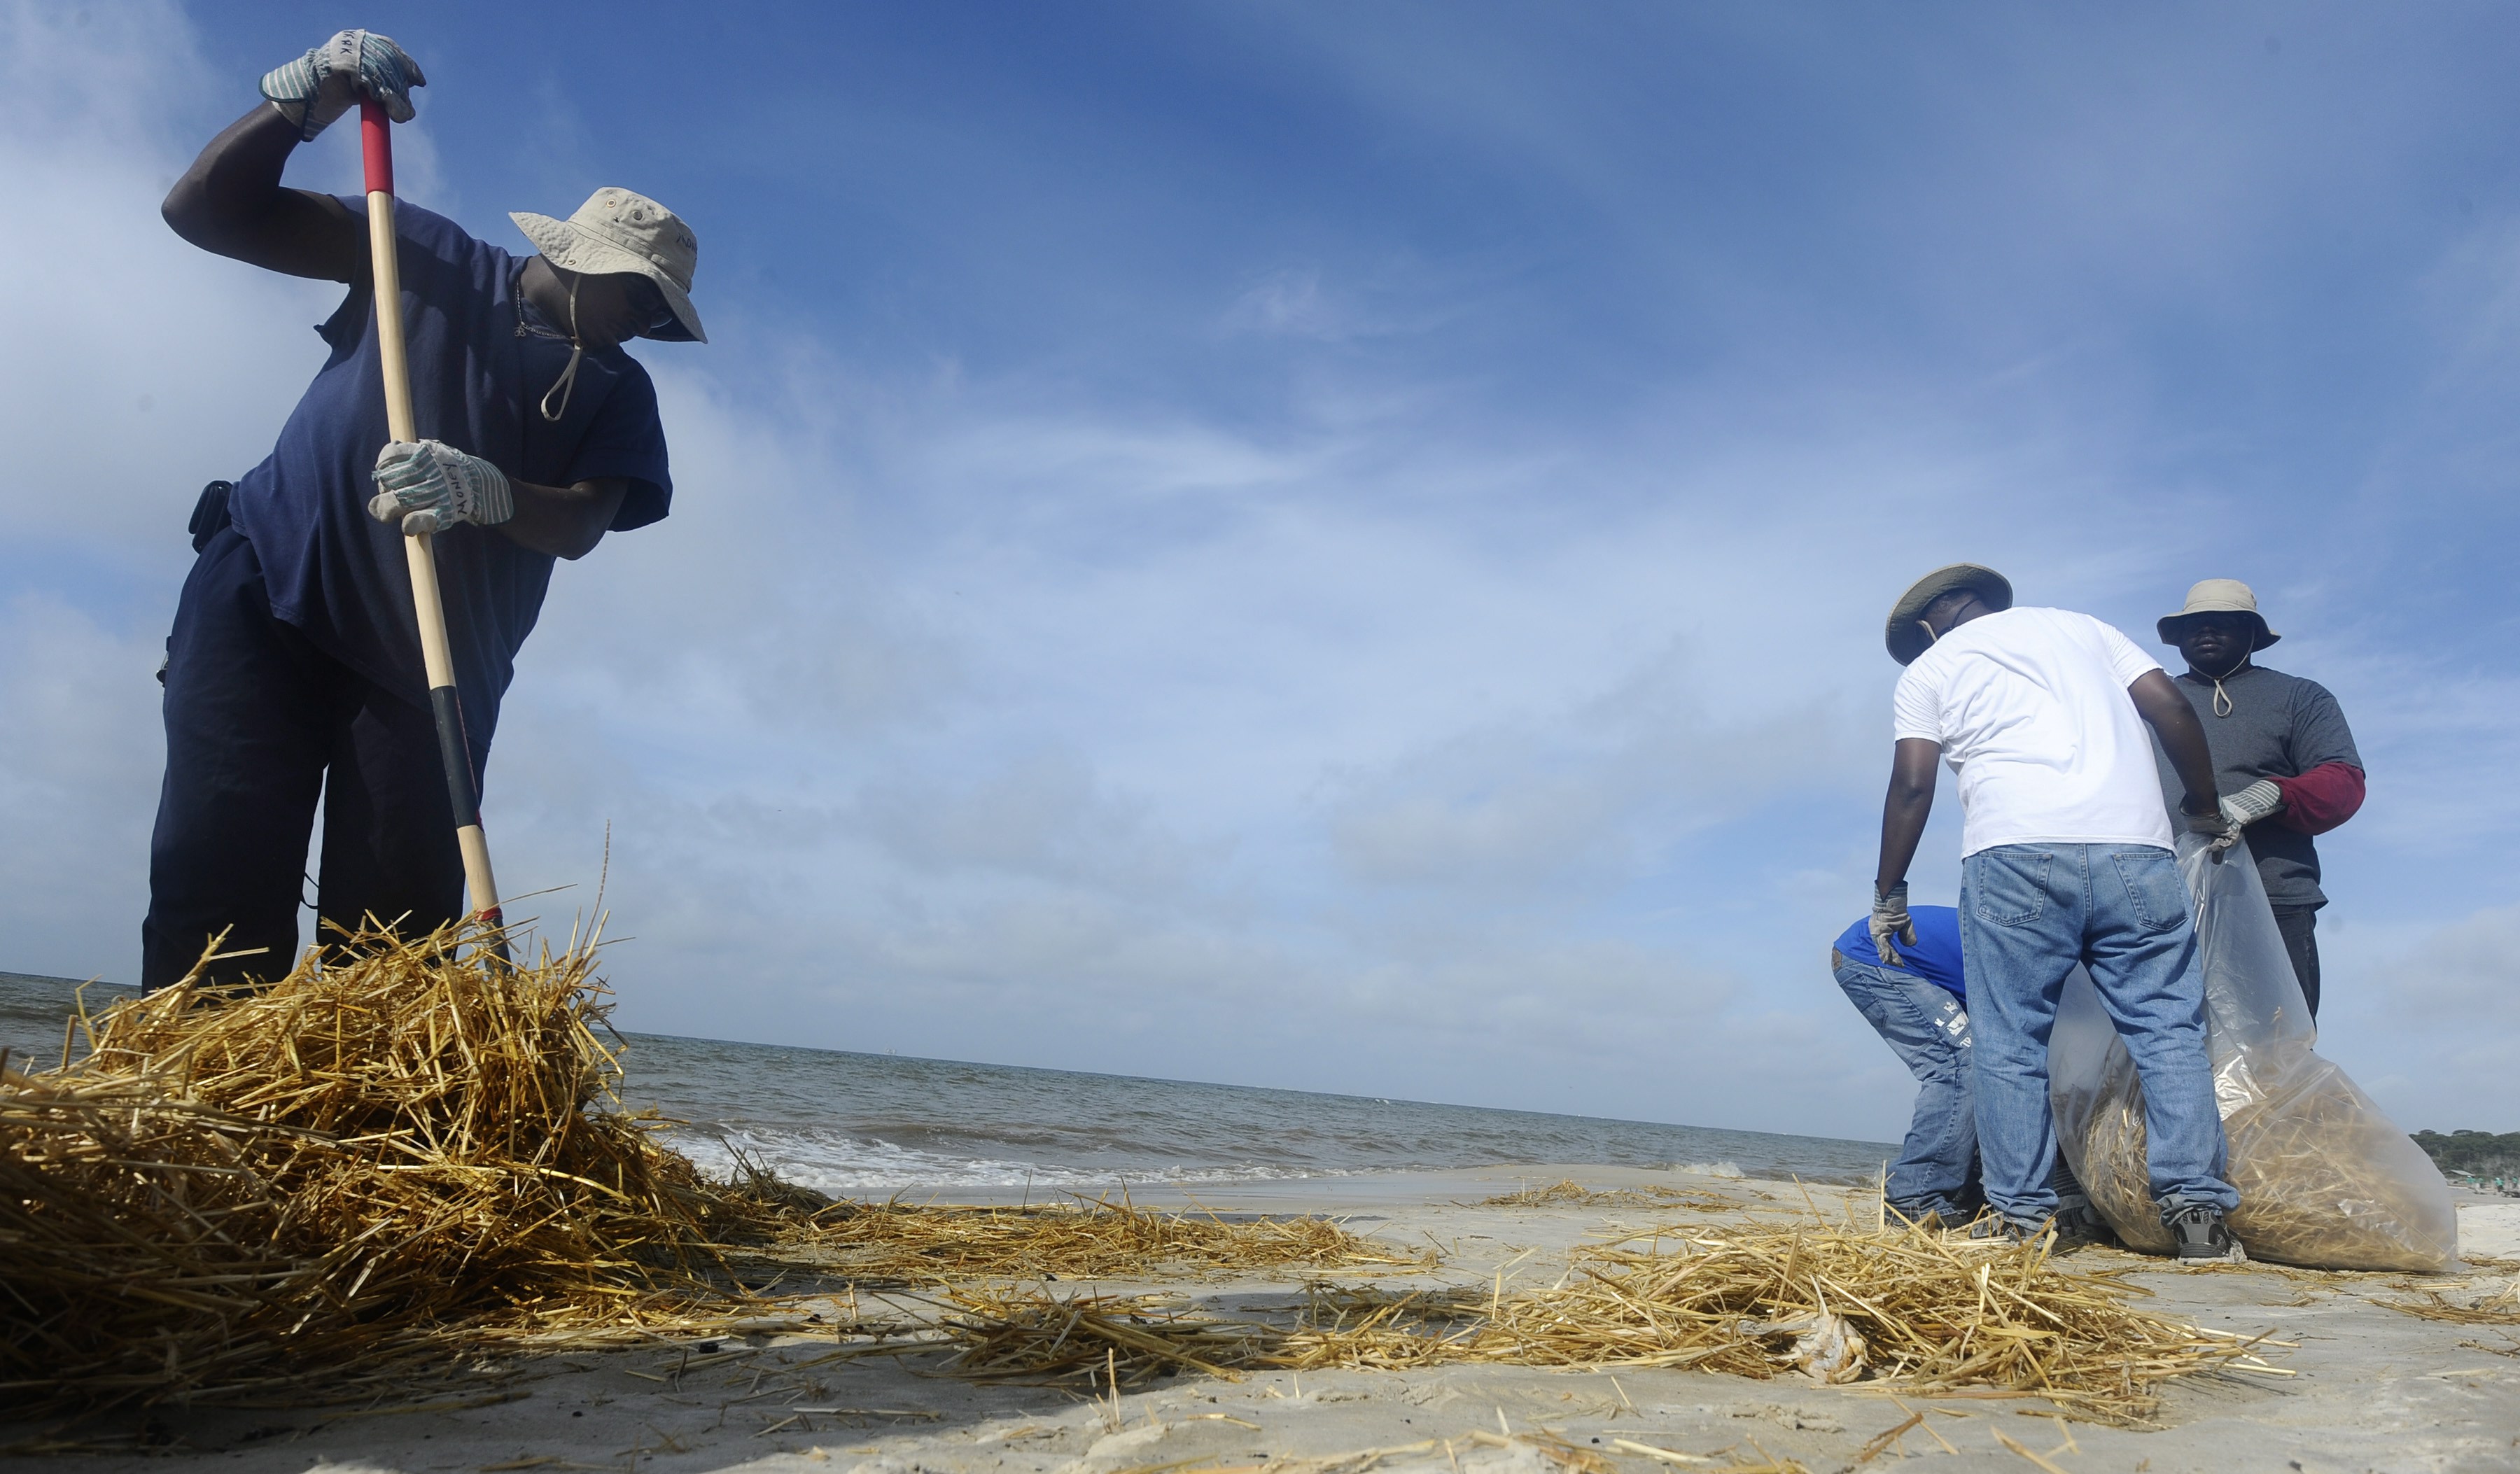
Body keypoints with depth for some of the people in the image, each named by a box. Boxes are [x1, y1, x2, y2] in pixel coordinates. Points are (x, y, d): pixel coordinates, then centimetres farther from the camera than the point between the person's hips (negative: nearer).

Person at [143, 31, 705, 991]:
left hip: (439, 668, 2)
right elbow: (207, 211, 8)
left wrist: (485, 493, -28)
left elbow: (581, 525, -7)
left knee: (394, 934, -7)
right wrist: (301, 101, -6)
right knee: (223, 889, -13)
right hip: (269, 593, -1)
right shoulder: (425, 255, 10)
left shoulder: (618, 392, 11)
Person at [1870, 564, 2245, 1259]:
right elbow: (2171, 708, 14)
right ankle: (2197, 1209, 1)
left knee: (2010, 1043, 3)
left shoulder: (1929, 669, 18)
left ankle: (2020, 1217, 2)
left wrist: (1889, 893, 13)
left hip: (2015, 854, -2)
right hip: (2134, 847, 3)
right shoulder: (2080, 626, 26)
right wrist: (2205, 806, 25)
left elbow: (1912, 785, 7)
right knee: (2168, 1029, 6)